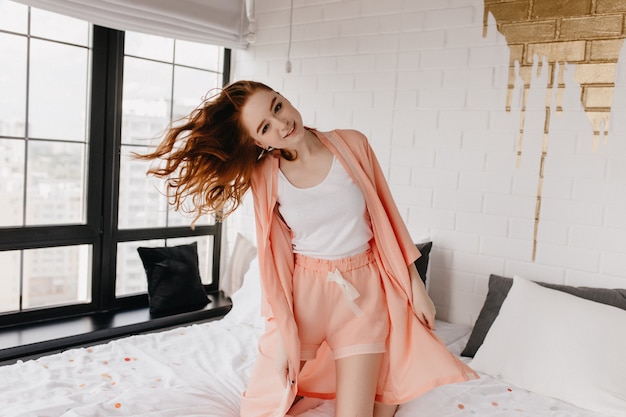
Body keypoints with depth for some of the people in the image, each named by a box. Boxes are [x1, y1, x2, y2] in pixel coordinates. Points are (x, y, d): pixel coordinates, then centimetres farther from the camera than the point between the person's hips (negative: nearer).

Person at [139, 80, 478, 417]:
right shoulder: (265, 176, -7)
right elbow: (275, 257, -5)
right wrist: (281, 335, -6)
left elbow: (386, 214, 0)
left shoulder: (352, 144, -8)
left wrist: (414, 284, 2)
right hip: (303, 292, 1)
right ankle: (311, 375, 33)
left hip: (362, 290, -1)